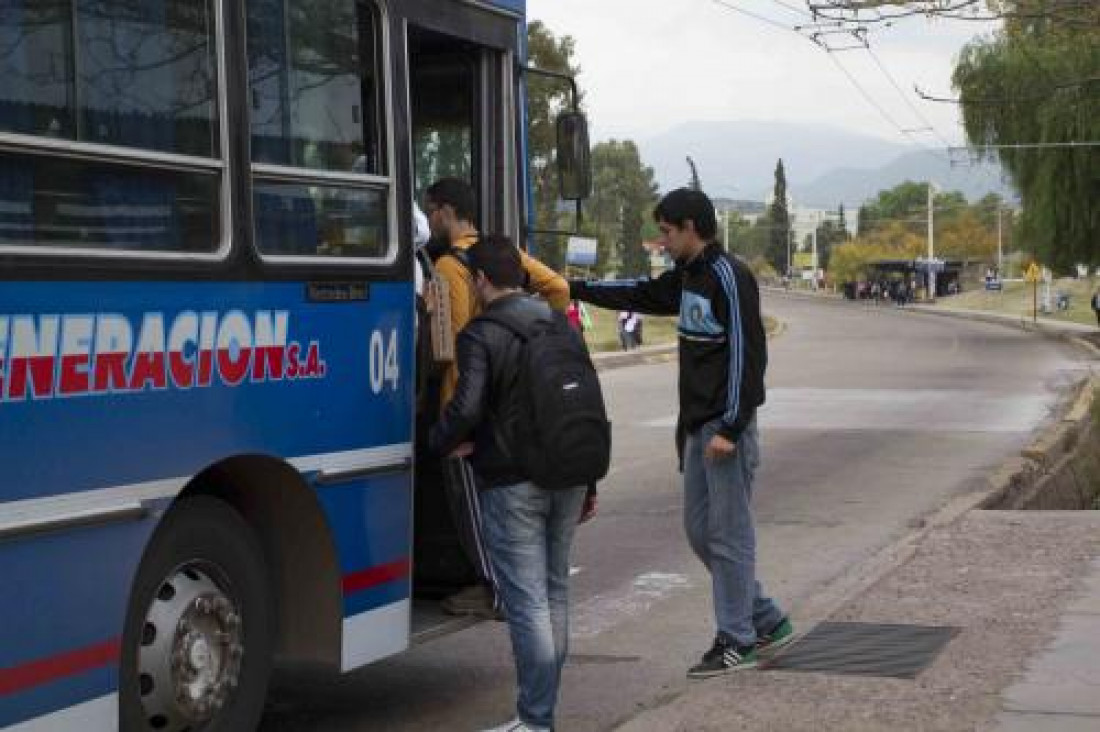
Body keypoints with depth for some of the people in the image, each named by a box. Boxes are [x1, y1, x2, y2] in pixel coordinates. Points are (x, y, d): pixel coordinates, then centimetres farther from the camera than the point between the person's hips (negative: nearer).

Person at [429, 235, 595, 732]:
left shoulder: (481, 334, -10)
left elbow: (467, 408, -22)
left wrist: (442, 443, 0)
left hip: (513, 484, -7)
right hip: (567, 477, 7)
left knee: (526, 601, -4)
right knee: (554, 592, 15)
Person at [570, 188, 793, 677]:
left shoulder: (729, 277, -13)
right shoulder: (687, 278, 13)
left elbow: (746, 354, -18)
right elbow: (641, 295, 29)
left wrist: (730, 427, -20)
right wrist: (576, 290, 28)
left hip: (726, 427, -9)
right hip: (697, 427, 9)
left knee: (729, 534, -4)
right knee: (699, 530, 12)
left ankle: (737, 643, 5)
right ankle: (767, 622, 22)